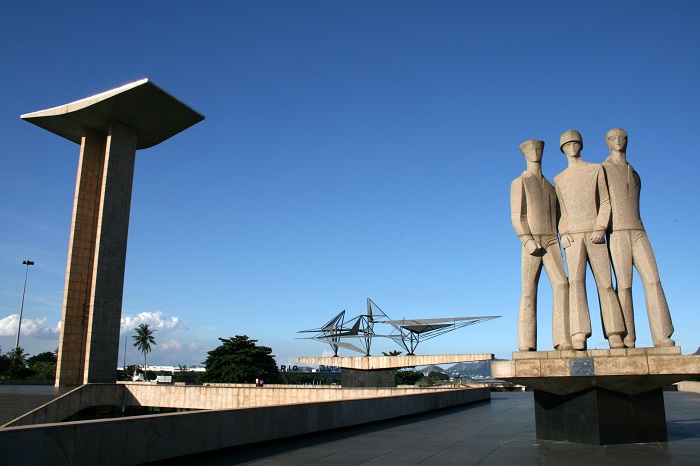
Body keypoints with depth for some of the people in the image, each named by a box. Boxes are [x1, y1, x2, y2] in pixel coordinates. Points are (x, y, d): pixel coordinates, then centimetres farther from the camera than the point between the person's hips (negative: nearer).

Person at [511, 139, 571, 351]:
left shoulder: (550, 186, 27)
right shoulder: (519, 183, 8)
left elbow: (557, 216, 22)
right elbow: (516, 217, -3)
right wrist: (527, 240, -18)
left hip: (552, 242, 5)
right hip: (531, 243, -4)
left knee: (561, 285, -14)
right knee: (529, 292, -6)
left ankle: (563, 340, -17)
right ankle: (526, 344, -5)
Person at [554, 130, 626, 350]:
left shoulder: (596, 169, 15)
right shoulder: (559, 179, 20)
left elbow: (605, 202, 6)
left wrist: (600, 228, -9)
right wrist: (563, 233, -3)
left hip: (595, 233, 0)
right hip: (573, 236, 1)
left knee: (604, 281, -6)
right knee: (575, 280, -14)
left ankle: (615, 334, -5)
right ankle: (579, 336, -22)